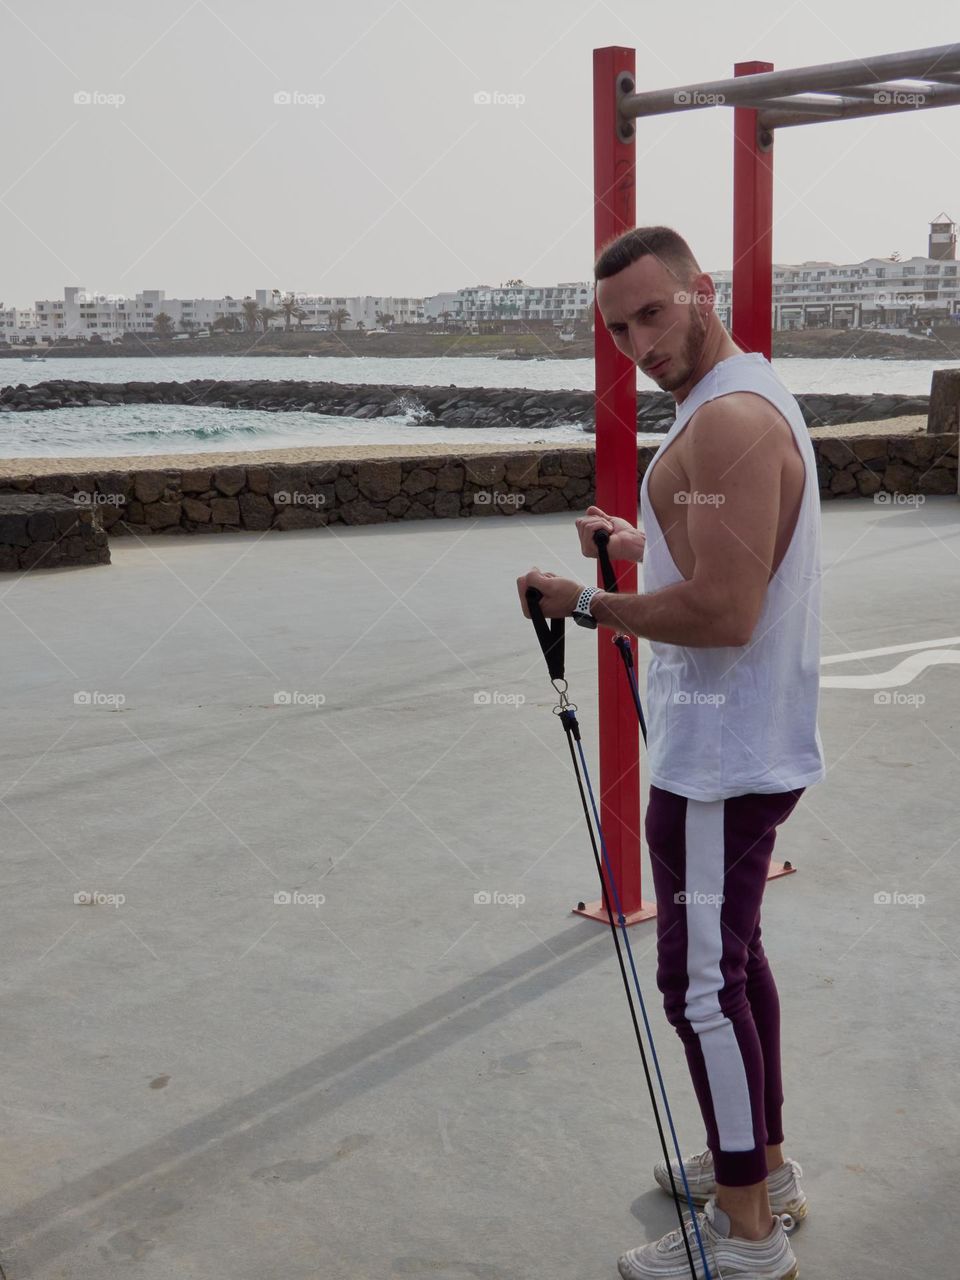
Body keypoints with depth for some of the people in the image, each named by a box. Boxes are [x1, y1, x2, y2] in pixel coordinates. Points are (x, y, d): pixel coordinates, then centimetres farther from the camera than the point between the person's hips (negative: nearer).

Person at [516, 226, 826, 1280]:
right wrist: (642, 547, 13)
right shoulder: (746, 397, 13)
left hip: (718, 760, -11)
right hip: (751, 745, 11)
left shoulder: (728, 422, -21)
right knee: (734, 955, 21)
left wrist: (586, 605, -18)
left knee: (701, 982, -2)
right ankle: (762, 1163, 36)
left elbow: (724, 610, -29)